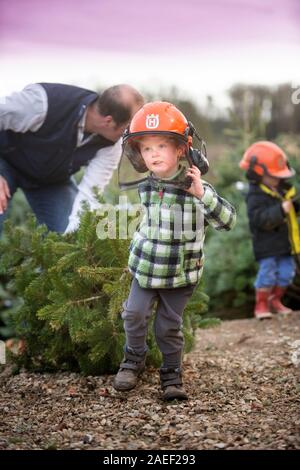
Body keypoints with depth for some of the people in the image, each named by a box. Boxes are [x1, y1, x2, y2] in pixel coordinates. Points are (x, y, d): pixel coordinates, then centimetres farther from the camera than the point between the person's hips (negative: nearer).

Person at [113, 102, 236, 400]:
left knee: (169, 327, 5)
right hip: (145, 268, 3)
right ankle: (134, 359, 29)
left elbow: (227, 221, -21)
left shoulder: (195, 187, -15)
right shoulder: (145, 186, -2)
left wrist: (202, 194, -32)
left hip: (180, 274, -3)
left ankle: (172, 374, 24)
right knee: (134, 314, 4)